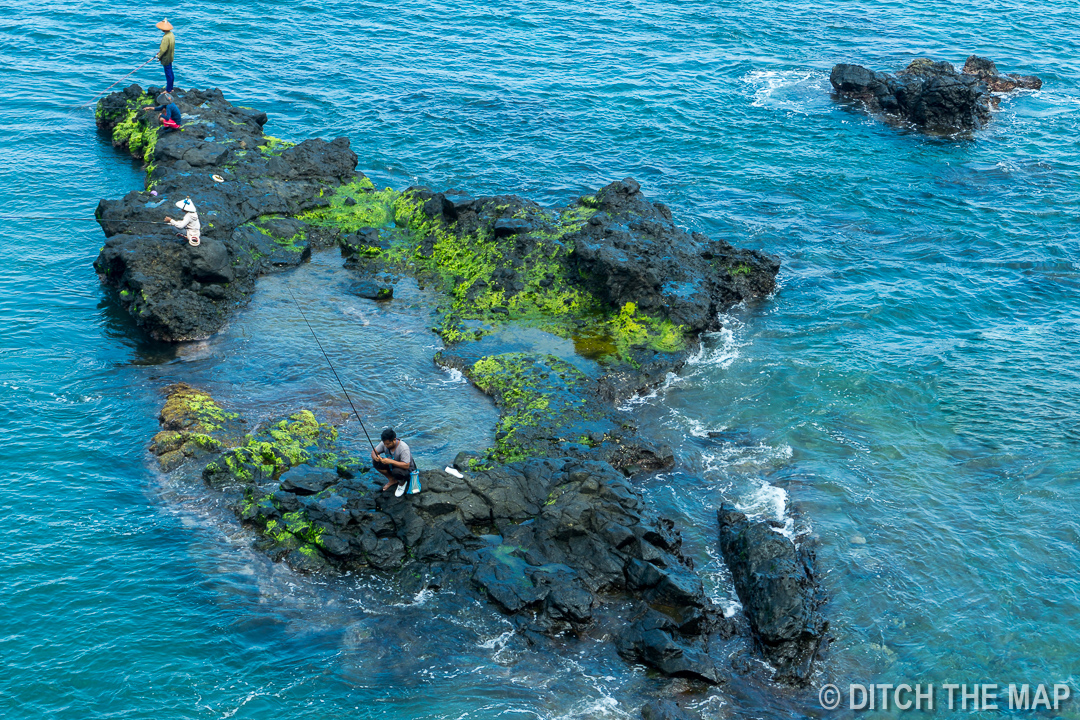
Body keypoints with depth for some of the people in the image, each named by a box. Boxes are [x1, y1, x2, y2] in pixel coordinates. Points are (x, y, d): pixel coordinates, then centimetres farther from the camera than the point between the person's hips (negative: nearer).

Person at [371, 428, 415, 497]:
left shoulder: (404, 448, -33)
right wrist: (375, 457, -31)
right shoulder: (385, 443, -15)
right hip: (392, 465, 6)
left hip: (407, 468, -6)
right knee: (376, 462, -15)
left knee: (396, 472, -40)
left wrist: (390, 461, -46)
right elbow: (374, 452, -5)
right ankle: (392, 480, 5)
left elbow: (406, 465, -38)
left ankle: (402, 482, 0)